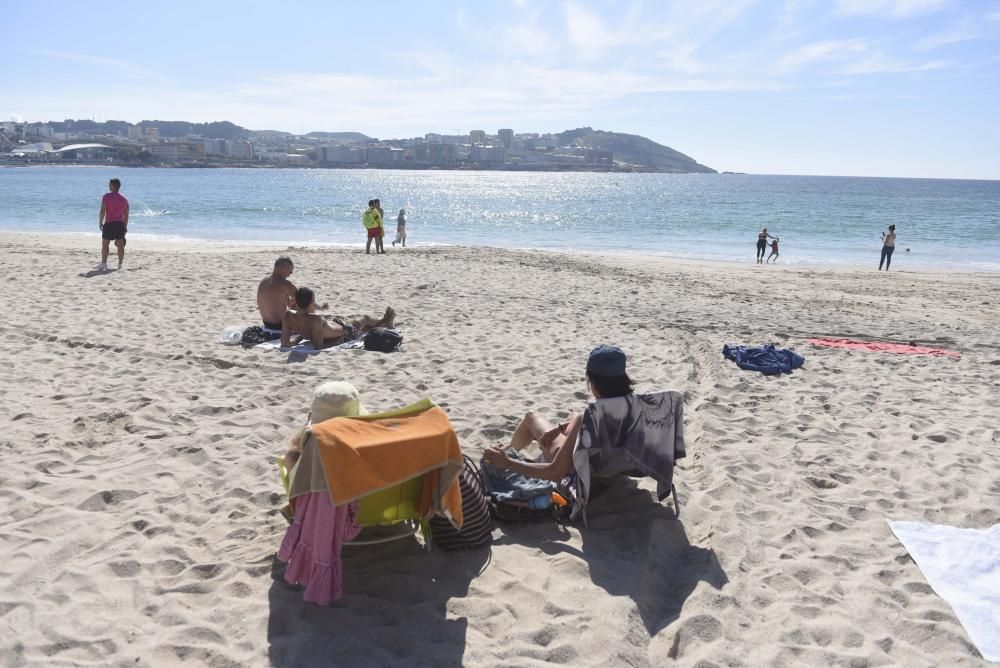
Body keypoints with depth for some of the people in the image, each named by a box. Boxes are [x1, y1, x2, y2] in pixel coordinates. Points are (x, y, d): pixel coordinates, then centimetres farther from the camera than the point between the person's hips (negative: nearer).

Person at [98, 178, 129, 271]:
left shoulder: (107, 196, -6)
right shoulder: (124, 199, 9)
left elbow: (103, 211, -11)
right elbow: (126, 215, 11)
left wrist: (100, 222, -2)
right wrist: (125, 226, 17)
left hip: (109, 223, -4)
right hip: (120, 224, 4)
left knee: (105, 244, 5)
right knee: (120, 245, 4)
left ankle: (104, 264, 5)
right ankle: (120, 265, 4)